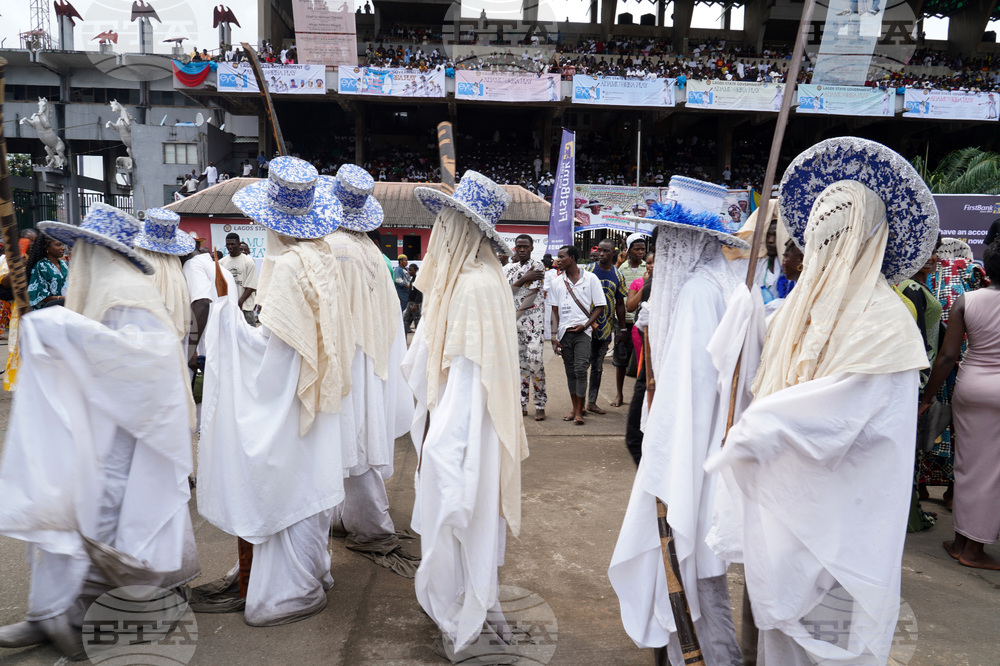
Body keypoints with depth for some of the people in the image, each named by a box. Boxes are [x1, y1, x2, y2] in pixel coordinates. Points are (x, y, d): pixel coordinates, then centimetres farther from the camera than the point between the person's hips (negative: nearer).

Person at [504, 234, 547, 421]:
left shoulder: (537, 266, 0)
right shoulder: (508, 268, 15)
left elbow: (532, 294, -9)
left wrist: (516, 315, -10)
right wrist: (523, 279, -11)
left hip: (533, 319, -5)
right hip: (513, 320, 5)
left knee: (535, 360, -13)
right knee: (519, 362, 6)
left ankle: (540, 405, -4)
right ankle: (522, 405, 13)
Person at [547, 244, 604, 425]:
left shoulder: (590, 278, 1)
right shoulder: (556, 282, 10)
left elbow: (600, 306, 3)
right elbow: (554, 310, 11)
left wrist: (585, 325, -9)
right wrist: (554, 336, 3)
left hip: (582, 331, -3)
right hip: (564, 332, 4)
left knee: (580, 369, -13)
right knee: (570, 371, 8)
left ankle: (579, 411, -6)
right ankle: (575, 408, 19)